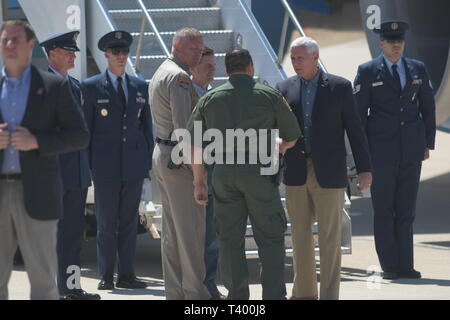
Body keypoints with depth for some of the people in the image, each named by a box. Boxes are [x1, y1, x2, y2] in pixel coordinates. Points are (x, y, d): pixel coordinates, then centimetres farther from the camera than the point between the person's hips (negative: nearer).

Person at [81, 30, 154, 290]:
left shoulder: (140, 87, 12)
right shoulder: (92, 87, 2)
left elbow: (147, 125, 14)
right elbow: (86, 128, 2)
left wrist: (149, 161, 8)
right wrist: (86, 164, -3)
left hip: (134, 165, 3)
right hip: (106, 166, -3)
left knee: (130, 221, 4)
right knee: (106, 223, 0)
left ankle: (127, 275, 8)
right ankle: (106, 276, 5)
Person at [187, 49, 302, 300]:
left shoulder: (210, 99, 11)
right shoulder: (269, 95, 5)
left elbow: (194, 142, 6)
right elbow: (293, 135, 10)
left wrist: (199, 182, 12)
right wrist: (282, 147, 33)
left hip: (223, 173, 2)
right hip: (258, 170, -2)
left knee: (230, 240, 7)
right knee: (270, 239, 3)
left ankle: (237, 298, 7)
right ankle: (274, 296, -3)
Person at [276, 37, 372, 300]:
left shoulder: (339, 87, -2)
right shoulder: (285, 89, 6)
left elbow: (355, 129, -1)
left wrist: (364, 168, -4)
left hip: (330, 173, -3)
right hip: (297, 172, 3)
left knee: (330, 237, -3)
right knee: (301, 235, 9)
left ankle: (329, 295, 0)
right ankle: (304, 292, 19)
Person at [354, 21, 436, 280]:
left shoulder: (418, 70, 10)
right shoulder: (368, 72, 1)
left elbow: (428, 108, 14)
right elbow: (359, 111, 1)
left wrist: (428, 142, 8)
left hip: (411, 150, 3)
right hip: (381, 149, -2)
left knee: (406, 209, 4)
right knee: (384, 209, 0)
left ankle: (405, 265, 7)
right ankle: (389, 266, 5)